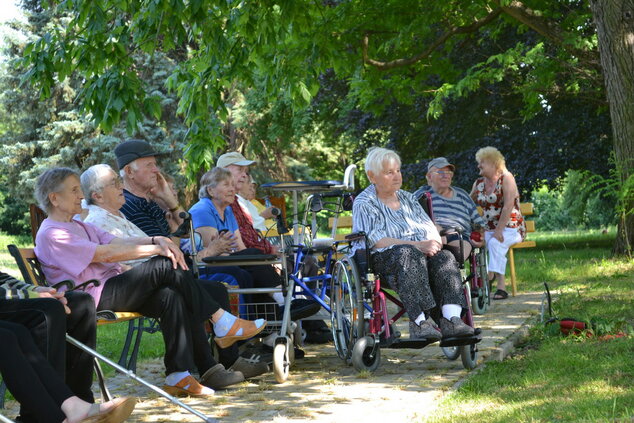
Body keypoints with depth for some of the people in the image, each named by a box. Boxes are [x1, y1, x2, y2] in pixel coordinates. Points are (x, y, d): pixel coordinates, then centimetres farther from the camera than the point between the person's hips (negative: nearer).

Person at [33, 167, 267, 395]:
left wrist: (157, 240, -9)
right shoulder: (51, 234, -7)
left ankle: (179, 376, -20)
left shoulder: (78, 226, 25)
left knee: (172, 296, -17)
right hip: (94, 297, -9)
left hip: (112, 288, 9)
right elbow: (106, 254, -16)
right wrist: (156, 248, -15)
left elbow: (118, 241, 10)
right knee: (165, 265, -20)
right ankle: (223, 322, -12)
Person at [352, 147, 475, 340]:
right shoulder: (364, 203, 3)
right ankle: (420, 322, -46)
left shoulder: (407, 198, 23)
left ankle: (451, 319, -41)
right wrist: (417, 245, -20)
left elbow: (431, 229, 17)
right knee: (410, 255, -38)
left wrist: (434, 242, -9)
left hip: (422, 252, 6)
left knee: (444, 257, -26)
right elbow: (377, 241, -11)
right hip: (383, 259, -5)